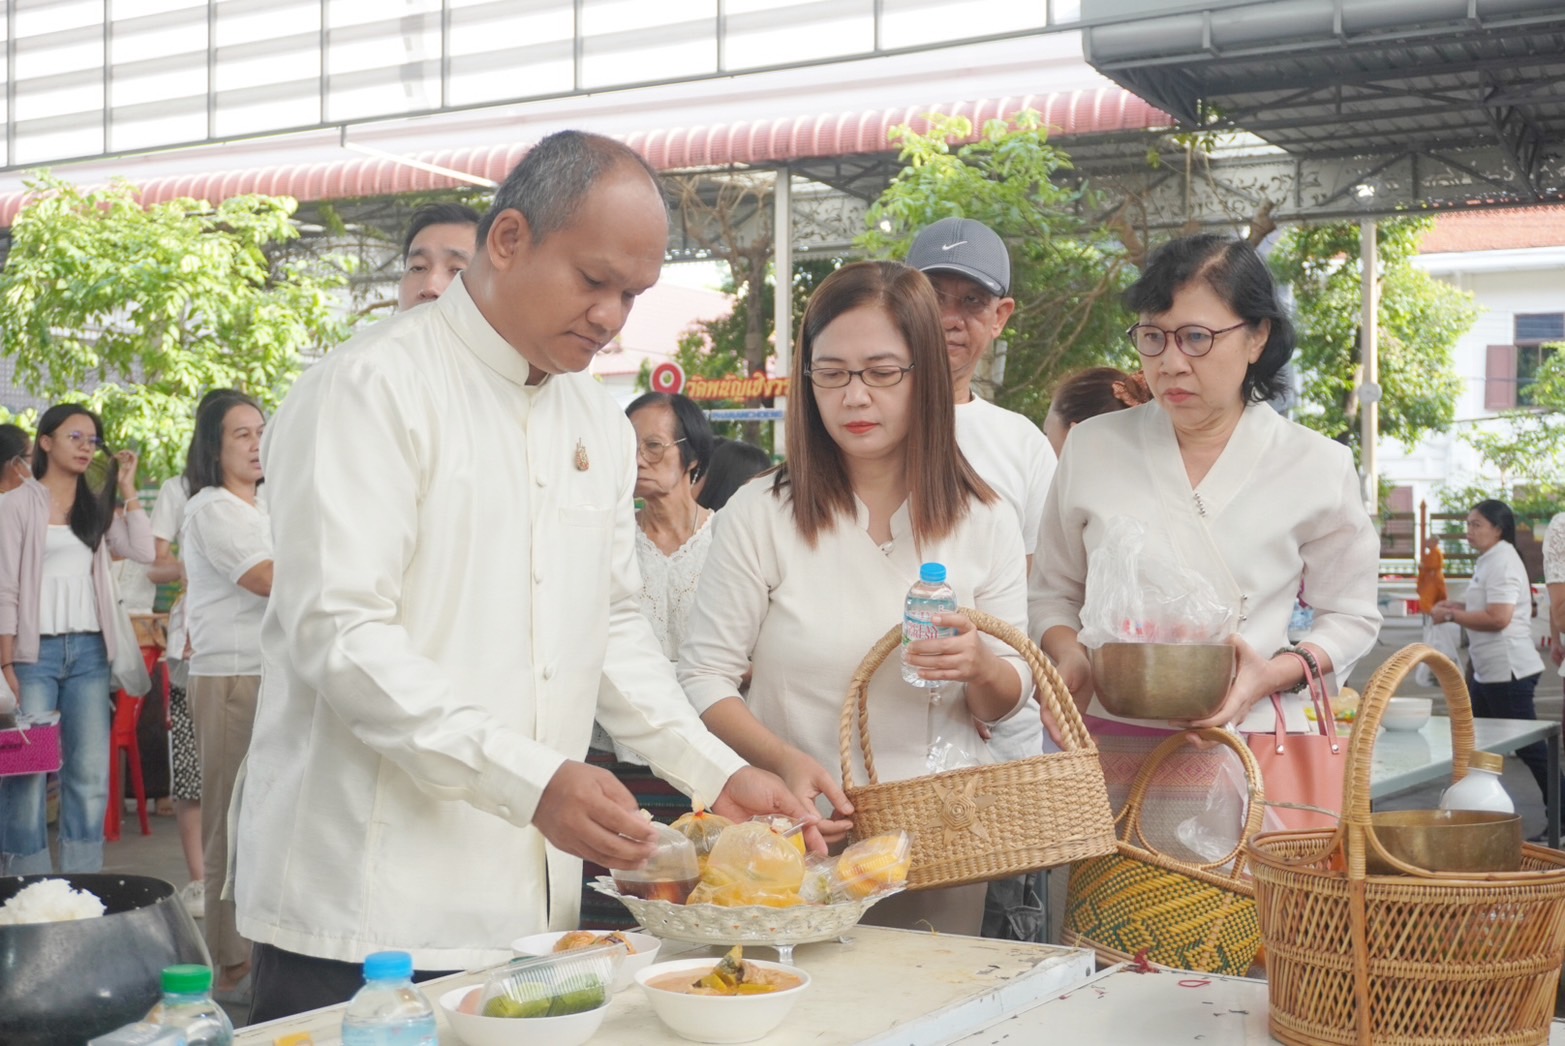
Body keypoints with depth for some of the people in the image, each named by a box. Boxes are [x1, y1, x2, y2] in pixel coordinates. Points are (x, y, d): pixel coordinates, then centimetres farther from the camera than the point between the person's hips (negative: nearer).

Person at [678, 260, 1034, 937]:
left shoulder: (984, 521, 2)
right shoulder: (760, 514, -5)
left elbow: (1006, 703, 8)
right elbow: (704, 676, -5)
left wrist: (981, 668, -15)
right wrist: (784, 761, -21)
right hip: (799, 840, -2)